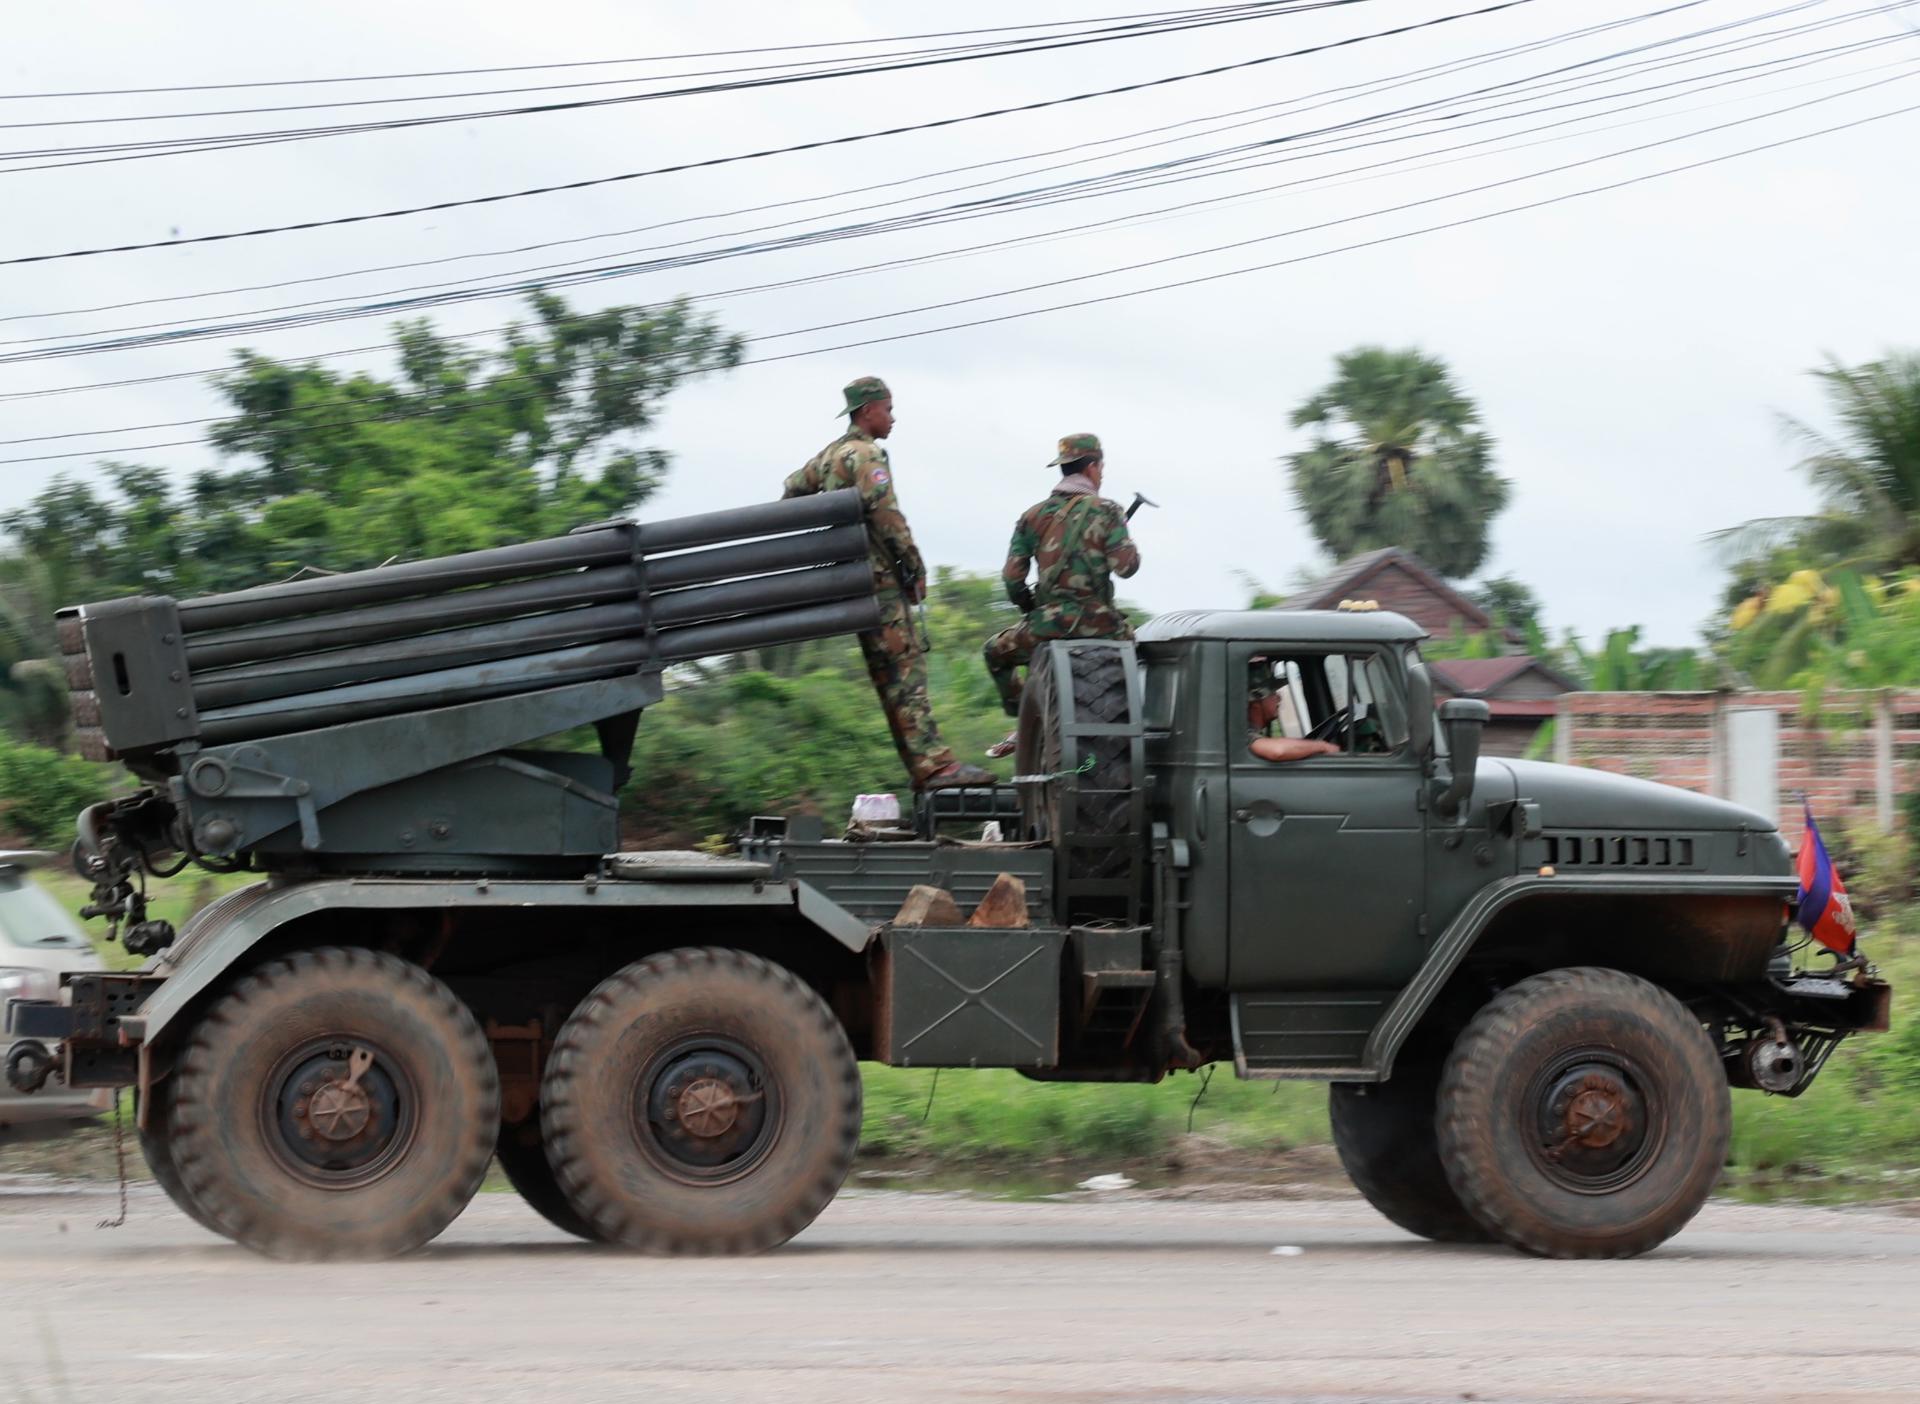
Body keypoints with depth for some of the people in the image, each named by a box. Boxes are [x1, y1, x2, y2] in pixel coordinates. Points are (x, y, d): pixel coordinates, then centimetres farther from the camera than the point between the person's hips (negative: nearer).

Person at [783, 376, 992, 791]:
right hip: (877, 576, -10)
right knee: (905, 669, -16)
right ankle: (935, 765, -23)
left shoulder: (829, 455, 18)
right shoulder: (865, 454, -10)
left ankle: (923, 765, 7)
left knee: (889, 675, 8)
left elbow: (792, 490, 29)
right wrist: (915, 568, -12)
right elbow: (886, 516, -18)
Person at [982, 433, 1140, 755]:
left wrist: (1030, 610, 21)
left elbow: (1012, 578, 3)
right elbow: (1126, 566, -9)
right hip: (1099, 622, 0)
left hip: (1050, 621, 0)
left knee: (996, 651, 24)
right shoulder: (1106, 512, -1)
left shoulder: (1034, 516, 6)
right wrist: (1122, 536, 12)